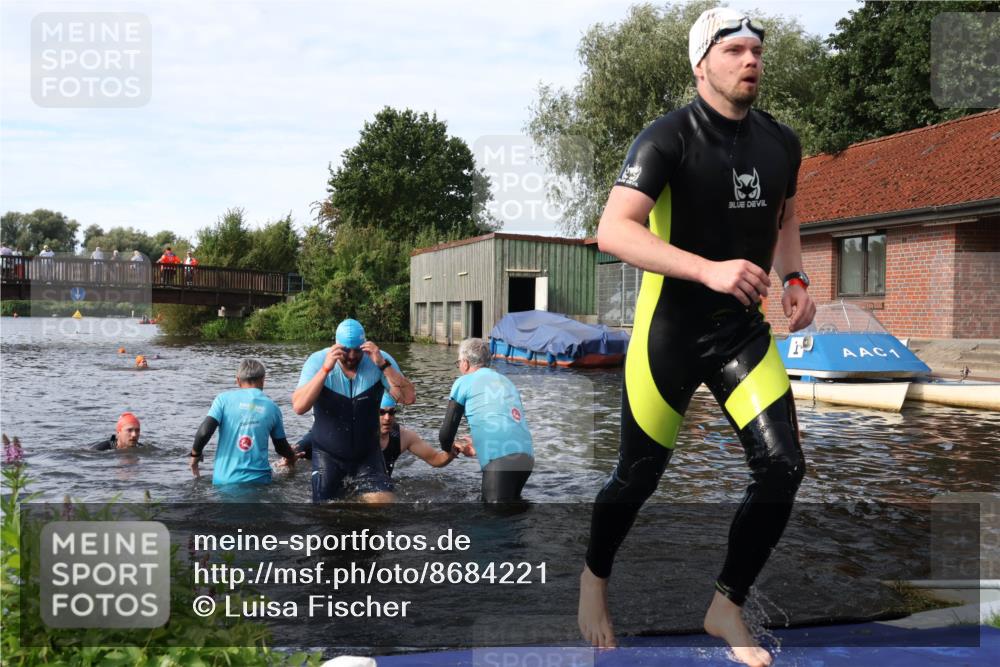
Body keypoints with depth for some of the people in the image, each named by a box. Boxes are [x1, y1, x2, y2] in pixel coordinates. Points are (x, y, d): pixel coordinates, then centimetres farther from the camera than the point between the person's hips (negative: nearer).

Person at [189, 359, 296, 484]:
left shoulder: (224, 399, 2)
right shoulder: (272, 407, 7)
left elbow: (204, 432, -7)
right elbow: (281, 447, 17)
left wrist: (195, 454, 12)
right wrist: (291, 457, 38)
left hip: (225, 479, 0)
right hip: (258, 480, 1)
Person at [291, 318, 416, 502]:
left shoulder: (379, 360, -13)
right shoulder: (317, 361, -14)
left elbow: (408, 398, -21)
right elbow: (299, 407, -25)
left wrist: (383, 365, -31)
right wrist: (325, 369, -33)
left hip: (367, 453, 1)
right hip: (328, 453, 0)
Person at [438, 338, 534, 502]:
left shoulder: (464, 382, 10)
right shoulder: (507, 382, 28)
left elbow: (447, 432, 9)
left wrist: (448, 449, 31)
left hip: (500, 458, -7)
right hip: (526, 456, 7)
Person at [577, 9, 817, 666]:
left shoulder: (781, 141, 5)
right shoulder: (670, 137, -14)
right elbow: (613, 231, -26)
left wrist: (795, 278, 6)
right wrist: (710, 269, -35)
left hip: (744, 329, 5)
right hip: (670, 330, -5)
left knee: (783, 468, -6)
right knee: (639, 476, 7)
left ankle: (727, 608, 16)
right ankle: (595, 578, 38)